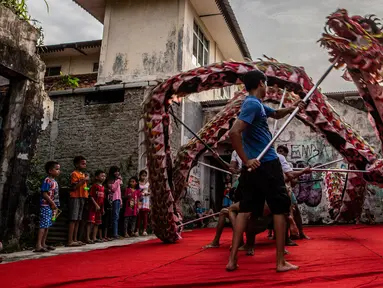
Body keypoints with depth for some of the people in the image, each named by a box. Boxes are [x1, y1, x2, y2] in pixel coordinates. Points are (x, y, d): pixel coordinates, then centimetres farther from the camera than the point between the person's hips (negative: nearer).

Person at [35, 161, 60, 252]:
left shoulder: (54, 181, 13)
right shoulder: (47, 180, -14)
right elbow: (44, 194, -19)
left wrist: (55, 205, 13)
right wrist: (52, 203, -17)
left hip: (51, 206, 9)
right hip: (46, 205, -9)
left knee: (47, 225, 12)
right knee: (43, 225, -10)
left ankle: (43, 244, 20)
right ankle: (38, 246, -9)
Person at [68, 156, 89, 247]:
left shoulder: (83, 174, 17)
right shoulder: (74, 174, -8)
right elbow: (74, 187, -18)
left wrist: (86, 180, 9)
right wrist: (84, 180, -17)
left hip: (82, 197, 8)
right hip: (75, 197, -8)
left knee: (78, 220, 10)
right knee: (73, 220, -8)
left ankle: (75, 239, 15)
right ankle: (70, 241, -6)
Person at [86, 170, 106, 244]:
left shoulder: (102, 187, 13)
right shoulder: (94, 186, -9)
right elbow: (91, 196, -15)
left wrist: (103, 208, 17)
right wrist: (96, 205, -20)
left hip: (99, 208, 8)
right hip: (93, 207, -8)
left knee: (97, 223, 10)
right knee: (91, 222, -9)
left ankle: (94, 238, 17)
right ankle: (88, 238, -7)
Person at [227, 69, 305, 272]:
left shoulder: (256, 104, 17)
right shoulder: (253, 104, -14)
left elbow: (277, 114, 34)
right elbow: (234, 132, -27)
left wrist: (291, 108, 15)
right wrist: (246, 160, -23)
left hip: (255, 166, 9)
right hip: (267, 165, -9)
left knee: (245, 209, 8)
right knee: (280, 209, 2)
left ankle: (232, 259, 10)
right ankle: (281, 262, 10)